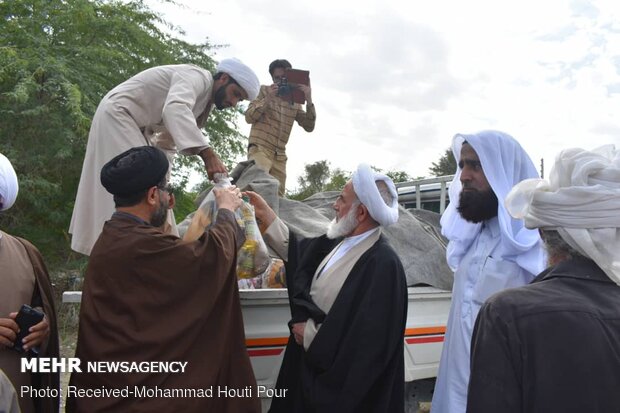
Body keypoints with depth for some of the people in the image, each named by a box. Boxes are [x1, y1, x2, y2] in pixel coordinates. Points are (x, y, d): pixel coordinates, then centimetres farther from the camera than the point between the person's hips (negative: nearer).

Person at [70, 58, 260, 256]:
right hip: (117, 115, -10)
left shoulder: (206, 102, 11)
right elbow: (175, 109, -42)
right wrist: (207, 153, -52)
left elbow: (167, 143, 13)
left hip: (134, 128, 10)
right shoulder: (198, 77, -18)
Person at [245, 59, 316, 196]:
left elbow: (309, 127, 6)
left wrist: (309, 101, -7)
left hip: (280, 155, 5)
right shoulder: (264, 90, 8)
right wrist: (268, 98, -13)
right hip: (259, 148, -4)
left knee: (277, 194, 0)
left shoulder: (295, 101, 16)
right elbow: (249, 117, -1)